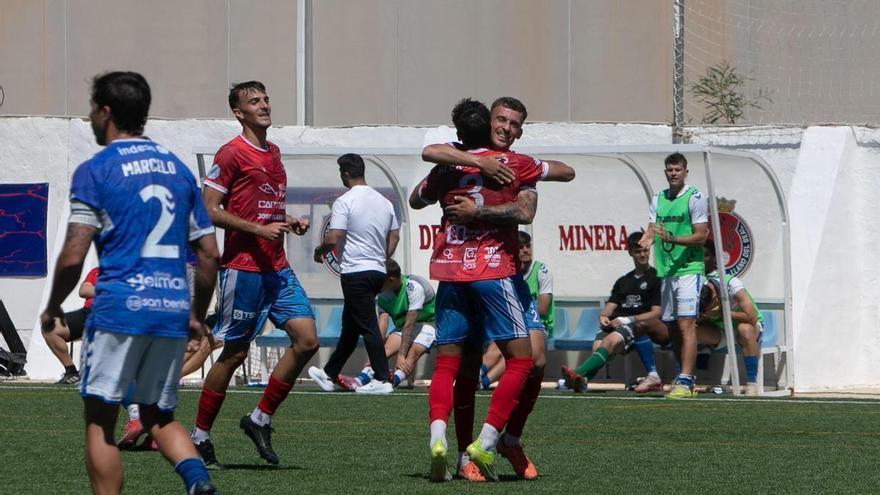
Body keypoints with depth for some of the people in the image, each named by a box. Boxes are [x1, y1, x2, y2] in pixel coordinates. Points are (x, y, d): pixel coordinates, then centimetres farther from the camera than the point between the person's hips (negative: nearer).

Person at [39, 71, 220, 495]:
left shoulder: (95, 170, -3)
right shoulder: (177, 168, 14)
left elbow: (73, 257, -9)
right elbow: (209, 253, 13)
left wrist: (52, 308, 6)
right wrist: (198, 316, 23)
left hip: (119, 308, -5)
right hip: (173, 310, 5)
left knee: (100, 420, 4)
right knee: (159, 416, 15)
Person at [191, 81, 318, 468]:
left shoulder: (273, 153, 17)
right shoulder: (232, 154, -9)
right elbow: (210, 210, -13)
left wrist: (290, 223, 9)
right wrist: (259, 230, -18)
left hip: (277, 268, 8)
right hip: (242, 267, -8)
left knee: (307, 339, -4)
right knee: (235, 352, -2)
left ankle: (259, 420, 7)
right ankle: (200, 437, 10)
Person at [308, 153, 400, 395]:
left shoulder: (345, 202, -12)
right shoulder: (384, 202, 10)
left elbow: (333, 238, -17)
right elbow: (394, 236, 14)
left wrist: (319, 251, 3)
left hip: (355, 272, -8)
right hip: (378, 271, 8)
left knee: (367, 327, -7)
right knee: (349, 326, 17)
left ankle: (382, 379, -11)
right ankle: (329, 374, 27)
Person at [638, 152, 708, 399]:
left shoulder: (695, 198, -4)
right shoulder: (658, 199, 15)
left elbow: (701, 235, -8)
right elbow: (652, 229, 9)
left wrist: (673, 239, -22)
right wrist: (647, 239, -15)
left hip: (688, 269, -7)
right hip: (665, 272, 7)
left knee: (686, 325, -14)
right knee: (672, 328, 9)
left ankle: (685, 382, -19)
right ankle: (685, 378, 19)